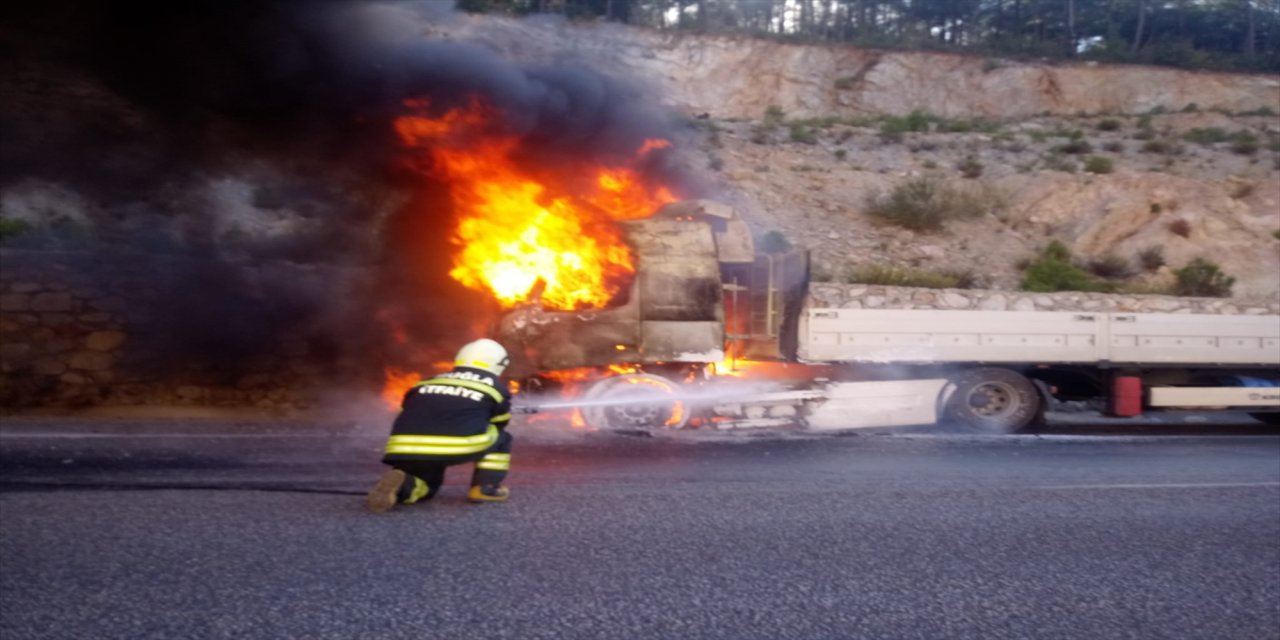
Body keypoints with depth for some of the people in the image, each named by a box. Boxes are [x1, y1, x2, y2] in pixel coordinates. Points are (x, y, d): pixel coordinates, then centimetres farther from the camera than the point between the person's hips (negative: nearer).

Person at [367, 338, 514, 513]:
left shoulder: (426, 383, 31)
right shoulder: (495, 387, 21)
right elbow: (499, 425, 33)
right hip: (458, 446, -3)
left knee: (425, 486, 29)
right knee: (501, 438, 25)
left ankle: (400, 485, -2)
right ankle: (485, 487, 14)